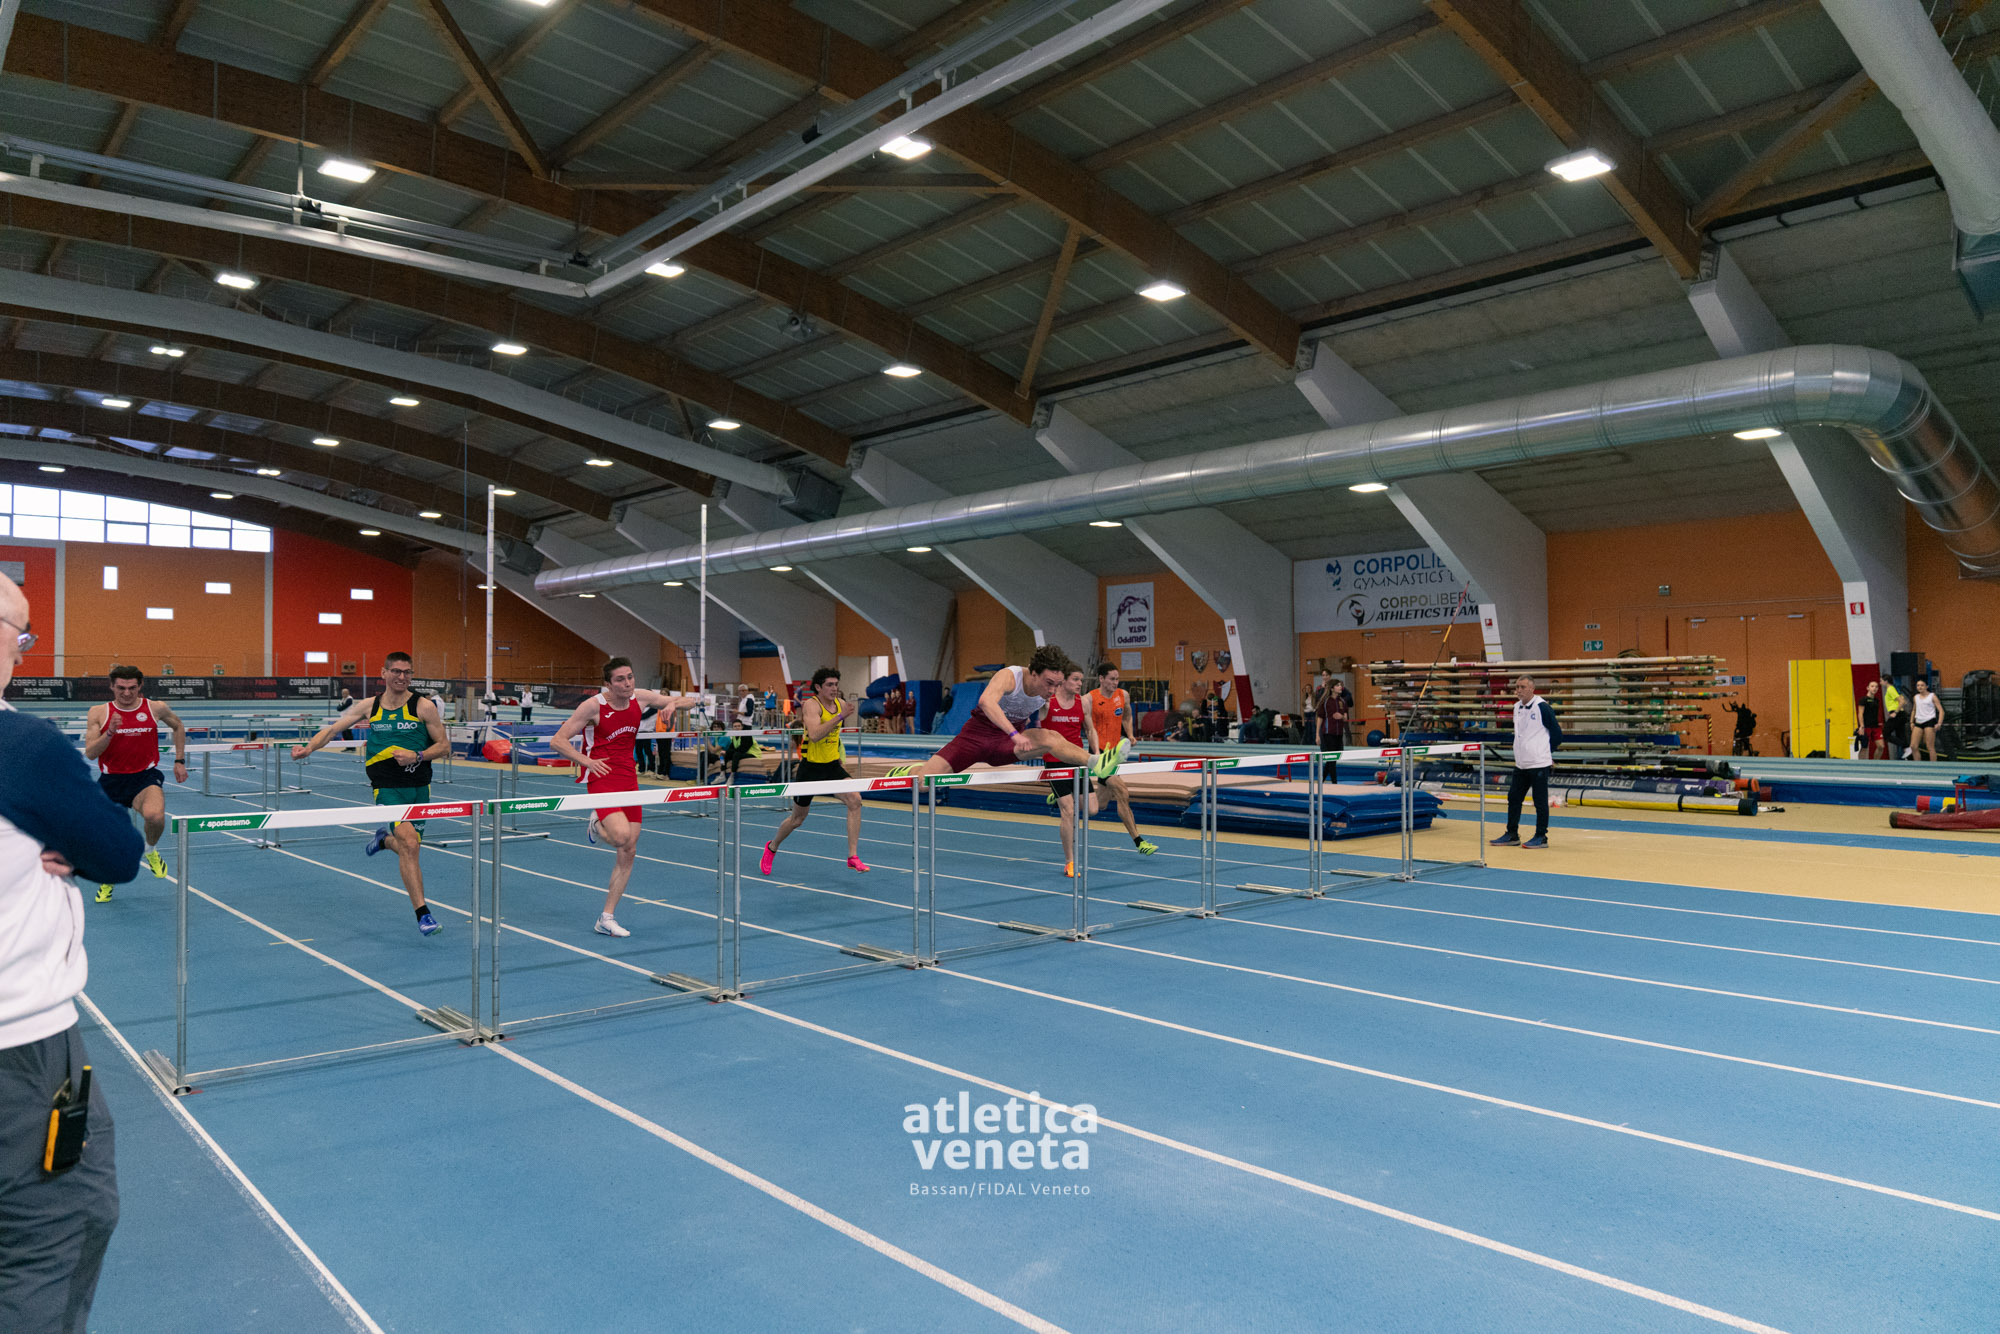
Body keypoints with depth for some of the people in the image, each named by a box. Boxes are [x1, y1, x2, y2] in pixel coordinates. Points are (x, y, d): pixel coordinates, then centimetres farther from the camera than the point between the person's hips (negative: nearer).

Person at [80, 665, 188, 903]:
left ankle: (151, 850, 1)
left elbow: (178, 726, 19)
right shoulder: (99, 713, -3)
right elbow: (90, 753, -9)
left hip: (145, 777, -1)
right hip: (110, 781, 2)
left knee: (155, 816, -34)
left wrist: (180, 761, 17)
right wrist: (110, 732, -26)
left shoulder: (155, 709, -2)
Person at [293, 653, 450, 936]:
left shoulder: (424, 706, -2)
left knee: (409, 850, 12)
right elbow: (333, 727, 10)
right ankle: (422, 913, -17)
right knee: (408, 842, -21)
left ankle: (383, 839, 49)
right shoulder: (369, 706, 4)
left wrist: (417, 756, -15)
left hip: (419, 786, 2)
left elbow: (444, 745, 1)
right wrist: (309, 747, -5)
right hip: (387, 787, -2)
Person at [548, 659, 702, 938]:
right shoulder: (593, 706, -13)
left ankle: (606, 918, 13)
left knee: (629, 853, 3)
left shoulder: (641, 698, 0)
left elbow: (691, 701, 10)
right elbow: (558, 740, -8)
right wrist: (586, 761, -20)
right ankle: (597, 825, 9)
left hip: (629, 779, 5)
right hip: (601, 777, -5)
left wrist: (673, 703, -12)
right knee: (621, 836, -28)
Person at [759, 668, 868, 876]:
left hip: (832, 765, 5)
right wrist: (841, 716, -39)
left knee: (855, 800, -19)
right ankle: (772, 847, 39)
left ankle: (853, 857, -15)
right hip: (810, 767, -5)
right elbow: (815, 735, -35)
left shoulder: (840, 704, 3)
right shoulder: (812, 705, -17)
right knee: (797, 818, 9)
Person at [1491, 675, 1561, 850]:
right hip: (1521, 763, 7)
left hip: (1539, 763, -7)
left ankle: (1541, 837, 8)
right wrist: (1522, 752, 16)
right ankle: (1512, 834, 17)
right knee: (1513, 798, 9)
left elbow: (1557, 733, -4)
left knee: (1540, 801, 0)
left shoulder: (1542, 707, -11)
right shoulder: (1517, 707, 10)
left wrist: (1546, 752, 6)